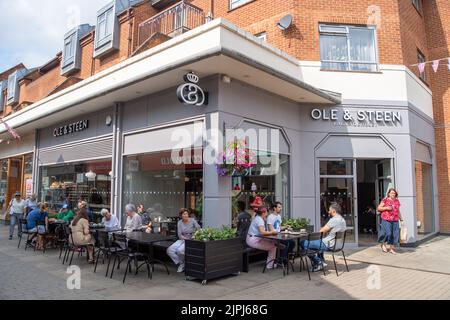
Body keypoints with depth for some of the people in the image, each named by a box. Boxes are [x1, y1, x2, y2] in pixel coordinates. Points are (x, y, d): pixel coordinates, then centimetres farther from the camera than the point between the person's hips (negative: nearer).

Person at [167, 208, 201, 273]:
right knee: (169, 250, -18)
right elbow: (179, 234, -2)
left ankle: (182, 264, 0)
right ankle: (180, 263, -1)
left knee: (180, 250, -31)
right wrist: (185, 238, -18)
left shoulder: (192, 221, -8)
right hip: (182, 240, 5)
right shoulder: (180, 222, 2)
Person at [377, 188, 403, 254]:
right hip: (386, 220, -5)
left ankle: (392, 249, 14)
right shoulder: (385, 200, -2)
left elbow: (398, 211, 22)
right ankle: (383, 244, 15)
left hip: (395, 220, 5)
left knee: (395, 234, 2)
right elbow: (379, 208, -1)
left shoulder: (397, 201, 14)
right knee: (388, 233, -13)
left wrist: (400, 218, 15)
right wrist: (386, 208, -14)